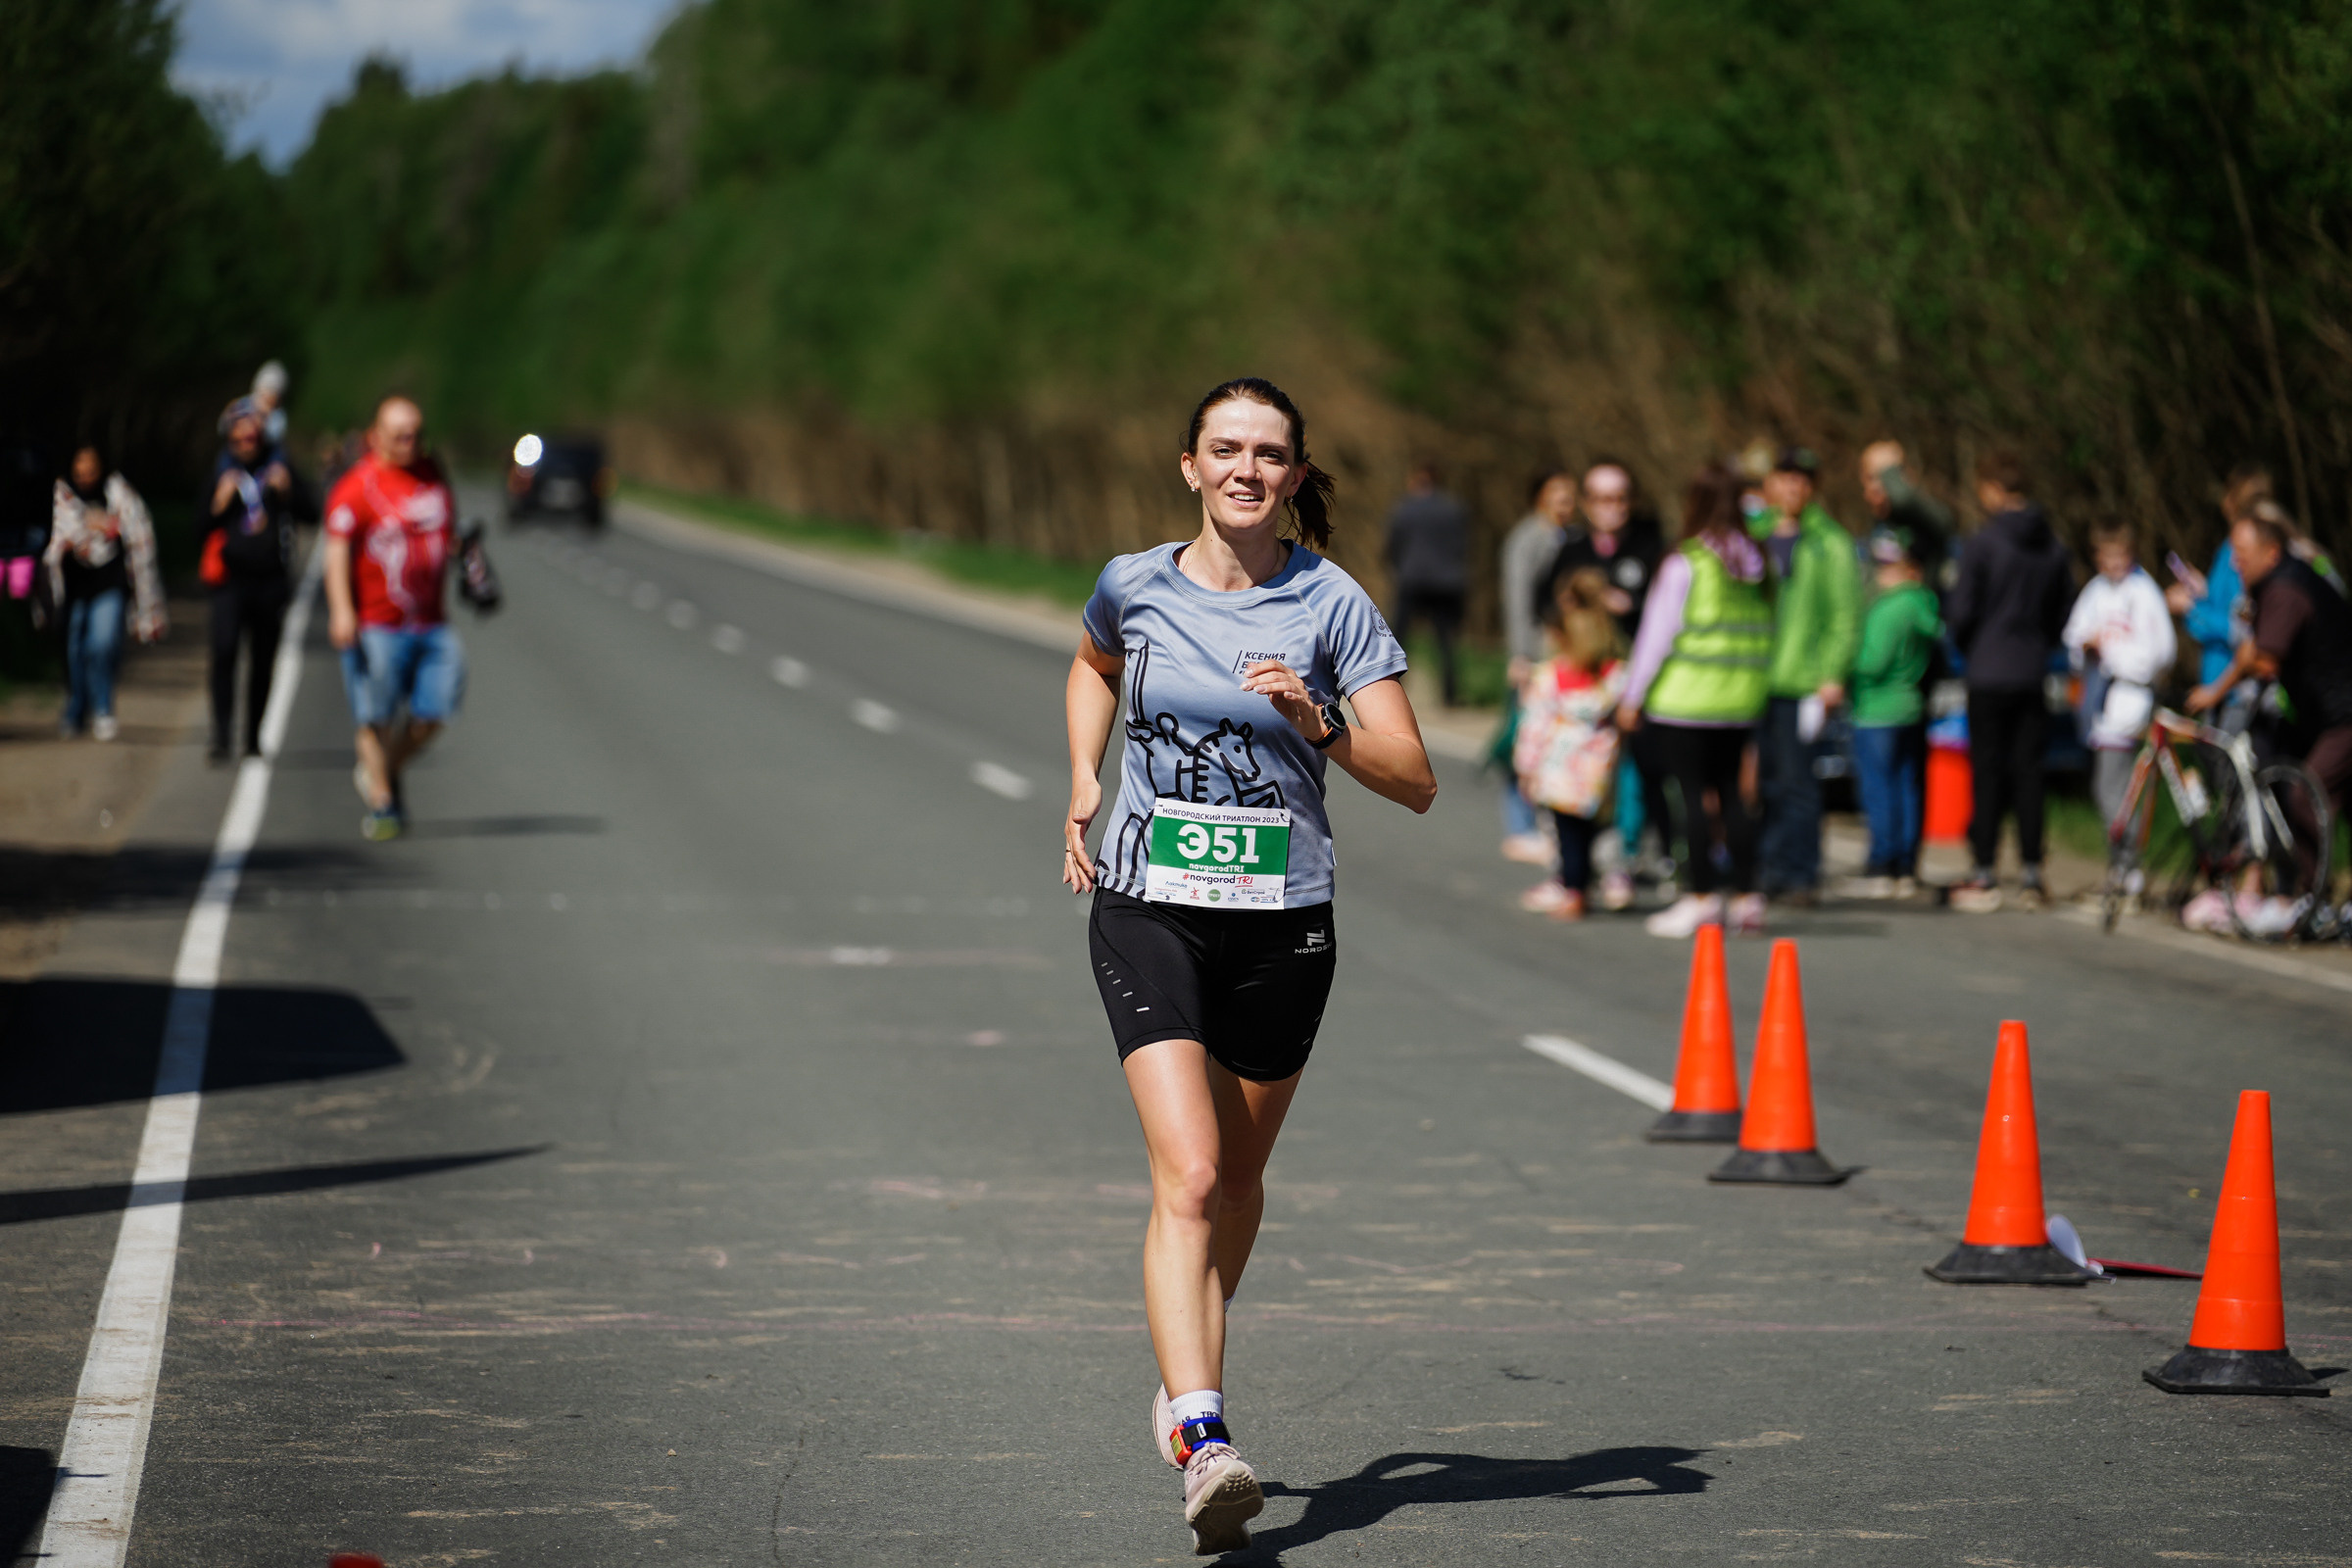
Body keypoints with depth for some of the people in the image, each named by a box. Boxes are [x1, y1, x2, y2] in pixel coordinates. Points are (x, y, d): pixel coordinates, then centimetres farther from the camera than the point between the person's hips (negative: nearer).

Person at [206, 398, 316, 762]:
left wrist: (287, 491, -11)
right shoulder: (221, 474, 8)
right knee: (224, 649, -18)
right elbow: (201, 527, 7)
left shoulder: (278, 469, 9)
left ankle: (253, 736, 18)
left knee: (263, 660, 6)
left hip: (271, 578, 1)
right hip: (232, 578, -1)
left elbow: (311, 514, 5)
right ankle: (222, 735, -18)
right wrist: (220, 502, -10)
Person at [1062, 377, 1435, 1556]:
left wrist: (1320, 727, -22)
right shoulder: (1134, 586, 1)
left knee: (1237, 1177, 16)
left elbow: (1415, 782, -6)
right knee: (1187, 1177, -17)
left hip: (1283, 925, 1)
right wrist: (1084, 782, 12)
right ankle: (1203, 1443, -27)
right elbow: (1092, 666, 26)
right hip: (1148, 914, -1)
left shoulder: (1332, 605, -4)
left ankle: (1187, 1377, 42)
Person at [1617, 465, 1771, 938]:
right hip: (1742, 699, 6)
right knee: (1730, 792, 12)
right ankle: (1746, 895, 11)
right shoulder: (1757, 563, 5)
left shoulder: (1684, 563, -10)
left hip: (1686, 695, -5)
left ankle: (1703, 897, 0)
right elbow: (1766, 630, 8)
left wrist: (1632, 695, -1)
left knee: (1692, 792, -1)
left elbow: (1657, 632, -8)